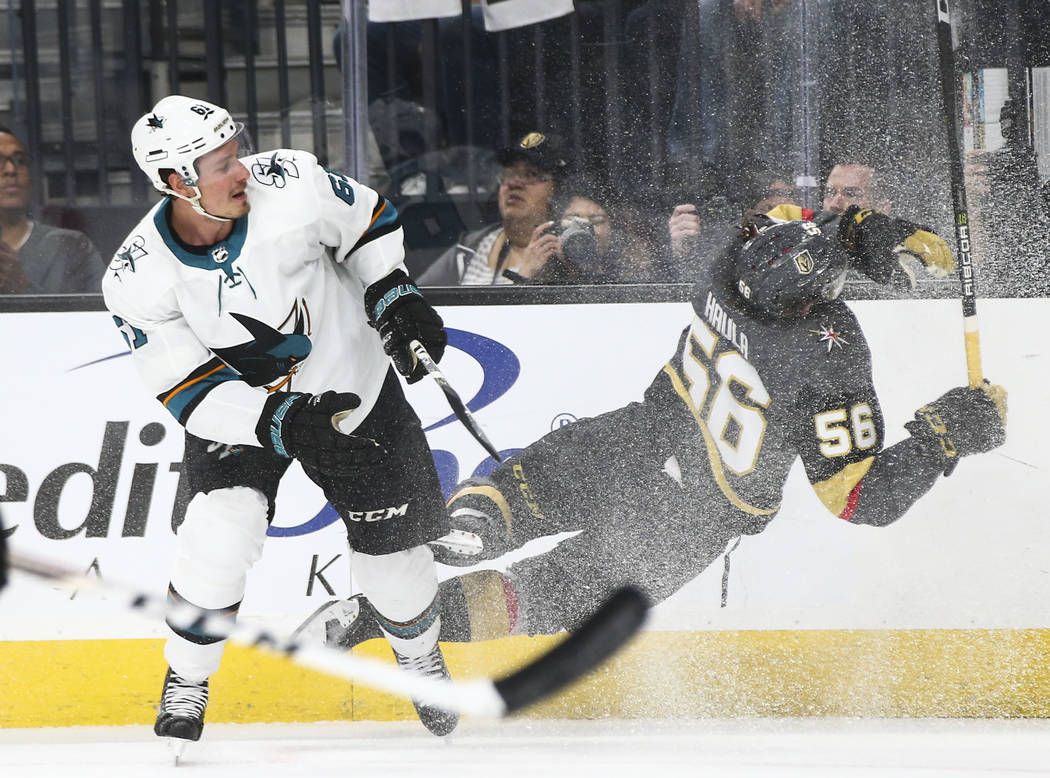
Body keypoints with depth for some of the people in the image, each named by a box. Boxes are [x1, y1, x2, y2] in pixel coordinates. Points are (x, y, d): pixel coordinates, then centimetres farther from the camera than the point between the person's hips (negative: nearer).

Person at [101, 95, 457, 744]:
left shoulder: (290, 185, -24)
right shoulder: (139, 280, -25)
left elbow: (369, 223, -3)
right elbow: (190, 394, -22)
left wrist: (395, 297, -12)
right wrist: (277, 420, -34)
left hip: (350, 383, 2)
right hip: (234, 410, -1)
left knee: (392, 543, 5)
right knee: (221, 534, -22)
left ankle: (420, 655, 38)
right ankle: (185, 685, 2)